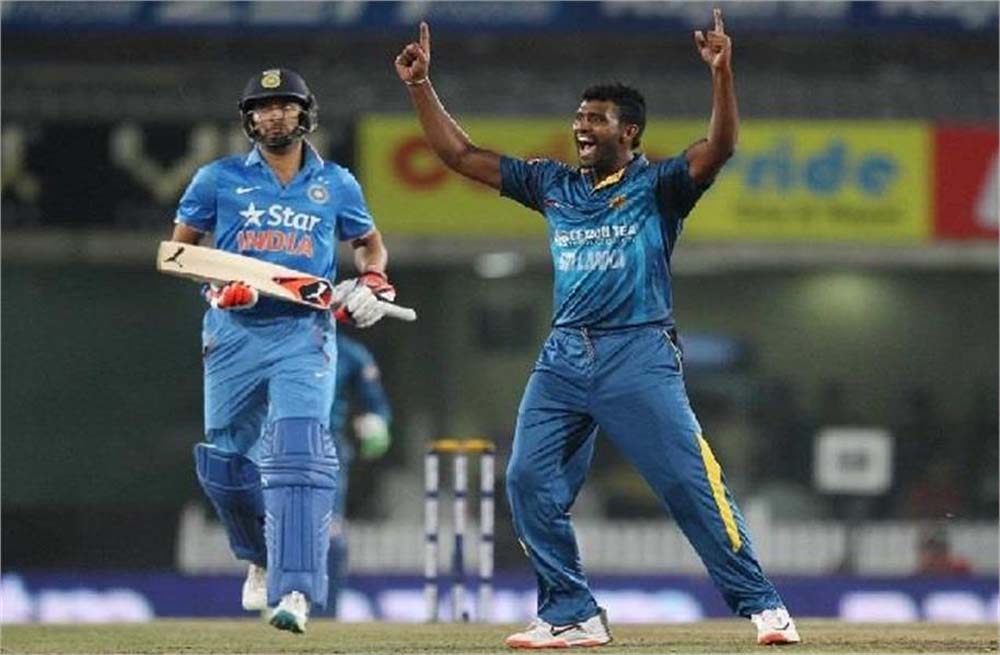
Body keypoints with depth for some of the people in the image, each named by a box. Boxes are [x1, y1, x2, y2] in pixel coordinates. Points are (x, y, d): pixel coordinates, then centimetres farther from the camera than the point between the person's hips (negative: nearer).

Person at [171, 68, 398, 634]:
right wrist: (217, 284, -9)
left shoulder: (336, 184, 9)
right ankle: (263, 557, 36)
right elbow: (179, 247, 10)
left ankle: (294, 591, -27)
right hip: (234, 334, 2)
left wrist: (373, 283, 2)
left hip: (304, 335, -1)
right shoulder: (219, 179, 5)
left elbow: (369, 242, 24)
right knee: (225, 463, 6)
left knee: (298, 449, -20)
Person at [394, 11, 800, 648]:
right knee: (530, 480, -3)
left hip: (639, 354, -6)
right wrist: (421, 85, 11)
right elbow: (460, 153, 18)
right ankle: (571, 615, 6)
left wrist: (722, 73, -29)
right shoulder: (554, 185, 16)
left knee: (692, 481, -12)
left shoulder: (656, 185, 2)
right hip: (564, 356, 6)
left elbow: (719, 147, -15)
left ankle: (762, 604, -7)